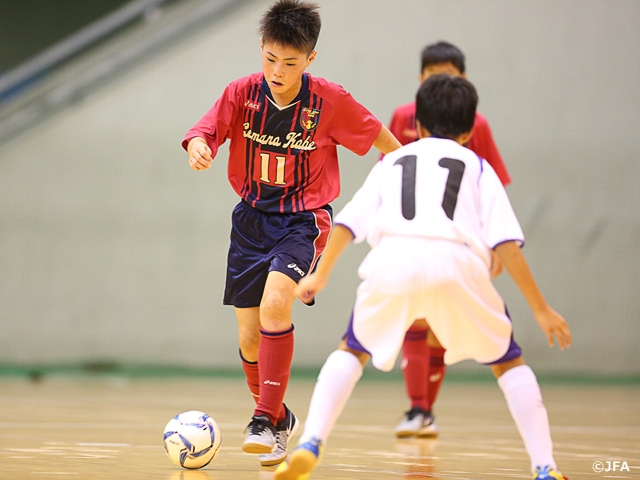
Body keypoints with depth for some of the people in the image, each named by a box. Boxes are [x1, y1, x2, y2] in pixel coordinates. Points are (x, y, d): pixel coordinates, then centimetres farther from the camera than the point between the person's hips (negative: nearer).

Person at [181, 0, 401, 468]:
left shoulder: (330, 100, -11)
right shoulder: (243, 92, -5)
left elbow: (382, 139, 1)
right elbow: (204, 132, -15)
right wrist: (198, 147, -37)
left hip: (305, 218, -4)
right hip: (252, 218, 4)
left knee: (275, 301, -29)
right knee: (250, 337, 5)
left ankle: (267, 421, -22)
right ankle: (279, 418, 31)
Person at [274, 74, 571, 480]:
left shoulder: (393, 161, 31)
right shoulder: (478, 167, 25)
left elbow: (349, 221, 23)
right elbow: (506, 242, 13)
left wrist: (320, 276, 35)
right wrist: (541, 309, 14)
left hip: (392, 258, 1)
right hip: (458, 262, -1)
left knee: (352, 351, 25)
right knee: (508, 362, 18)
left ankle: (309, 447, 6)